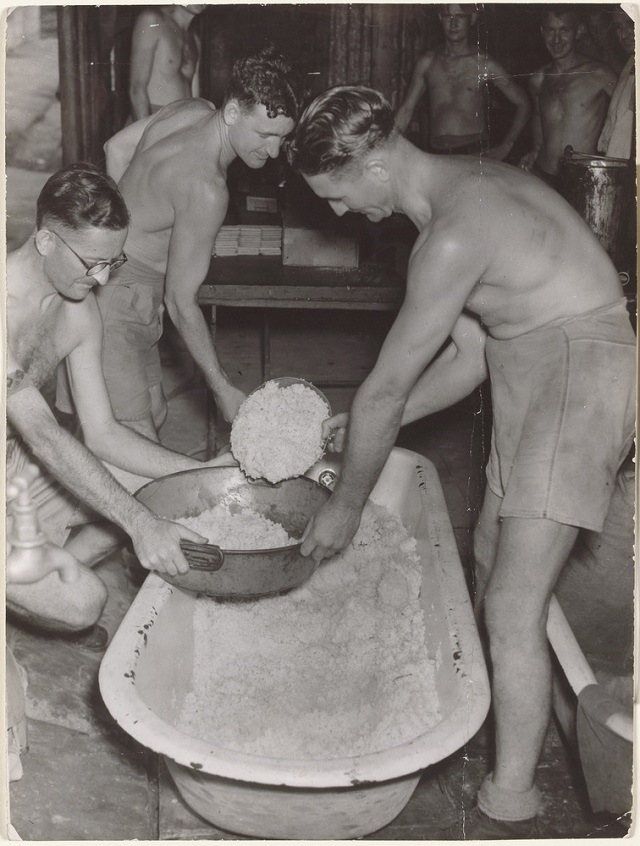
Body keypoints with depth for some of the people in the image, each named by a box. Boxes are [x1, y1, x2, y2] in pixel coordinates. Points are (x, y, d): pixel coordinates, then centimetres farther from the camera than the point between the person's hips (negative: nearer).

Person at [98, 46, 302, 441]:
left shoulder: (193, 109, 0)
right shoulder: (206, 190, -27)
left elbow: (117, 147, 16)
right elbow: (182, 302, -23)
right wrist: (224, 389, -17)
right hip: (116, 299, -10)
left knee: (153, 413, 15)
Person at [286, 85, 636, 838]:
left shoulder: (453, 236, -24)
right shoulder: (463, 184, 8)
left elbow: (386, 389, -17)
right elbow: (469, 359, 10)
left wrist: (346, 506, -5)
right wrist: (360, 429, 8)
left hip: (580, 375, -10)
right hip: (529, 371, 10)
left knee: (513, 608, -10)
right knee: (492, 560, 20)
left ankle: (507, 812, 2)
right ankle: (490, 707, 40)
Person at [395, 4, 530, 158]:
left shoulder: (485, 64, 4)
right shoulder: (427, 62, 11)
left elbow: (523, 104, 9)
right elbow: (406, 110, 15)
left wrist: (505, 147, 1)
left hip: (475, 152, -2)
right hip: (436, 153, 2)